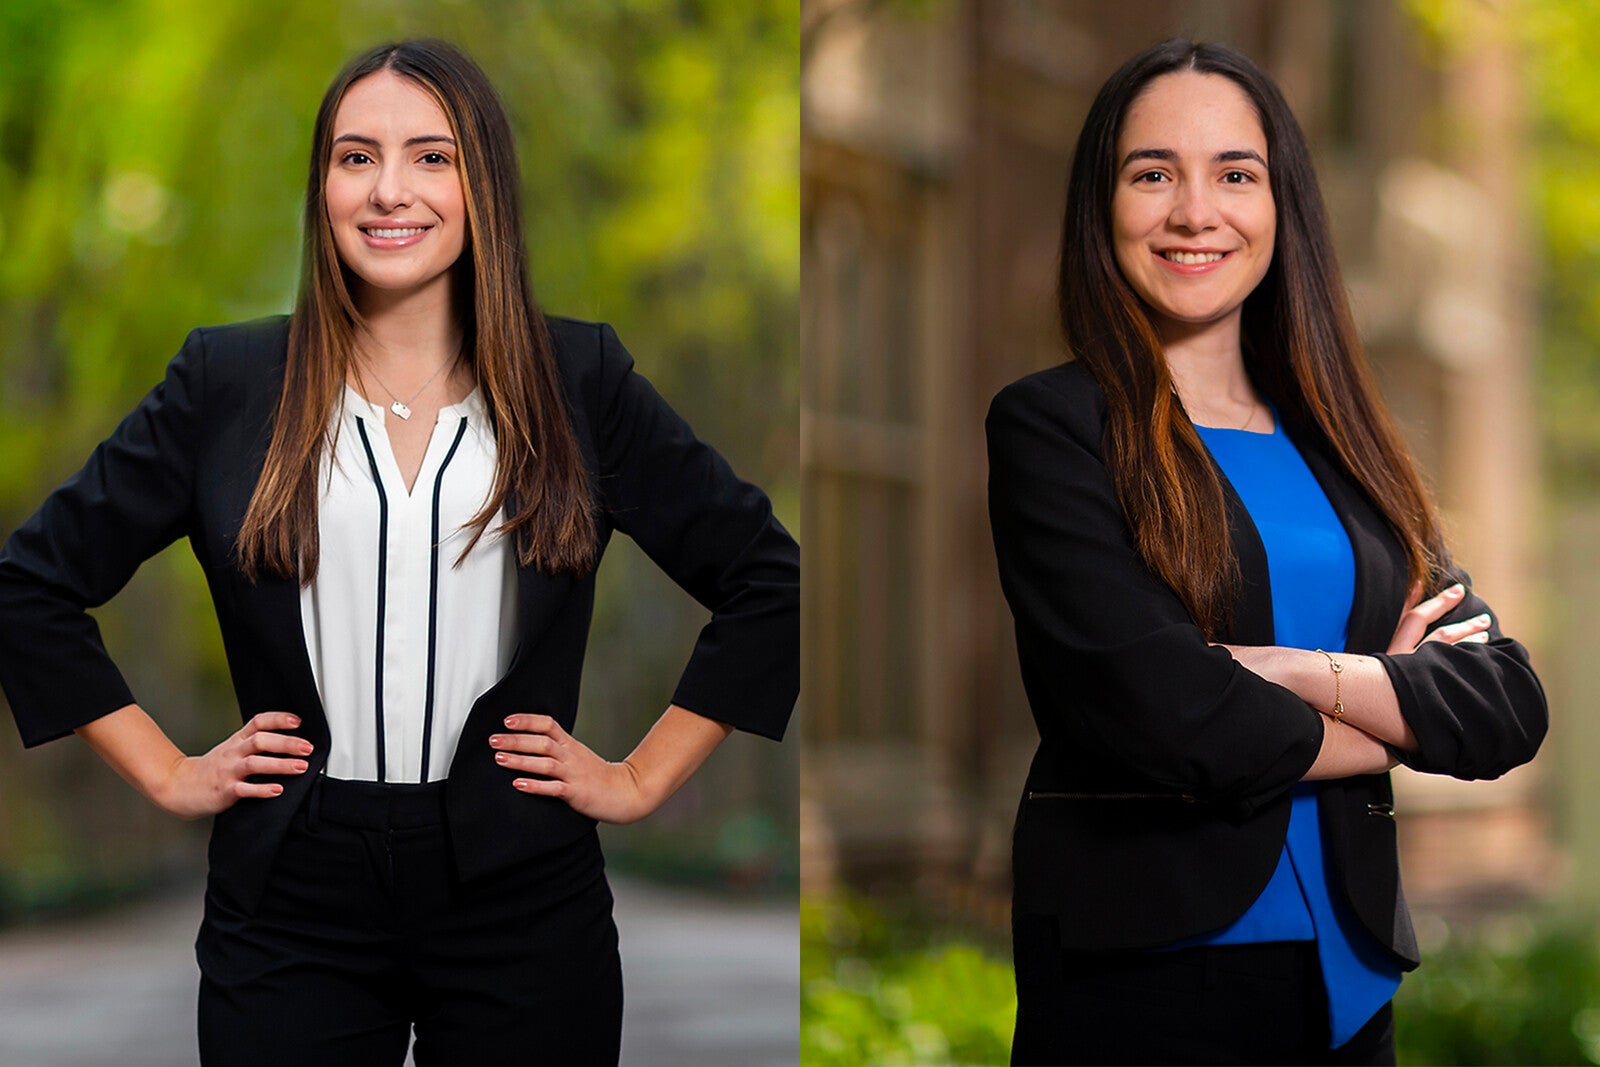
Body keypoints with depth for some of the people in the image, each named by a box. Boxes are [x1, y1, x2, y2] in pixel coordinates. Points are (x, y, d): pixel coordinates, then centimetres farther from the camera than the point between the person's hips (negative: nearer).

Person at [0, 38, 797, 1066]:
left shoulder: (579, 380, 3)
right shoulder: (228, 383, 3)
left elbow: (768, 579, 8)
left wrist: (641, 778, 3)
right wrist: (168, 772, 3)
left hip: (521, 905, 0)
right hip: (293, 907, 0)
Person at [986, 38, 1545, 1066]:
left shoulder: (1338, 444, 10)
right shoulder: (1050, 425, -6)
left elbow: (1509, 708, 1)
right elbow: (1167, 718, -18)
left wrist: (1289, 673, -14)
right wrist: (1397, 715, -2)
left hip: (1351, 976, 5)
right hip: (1141, 973, -5)